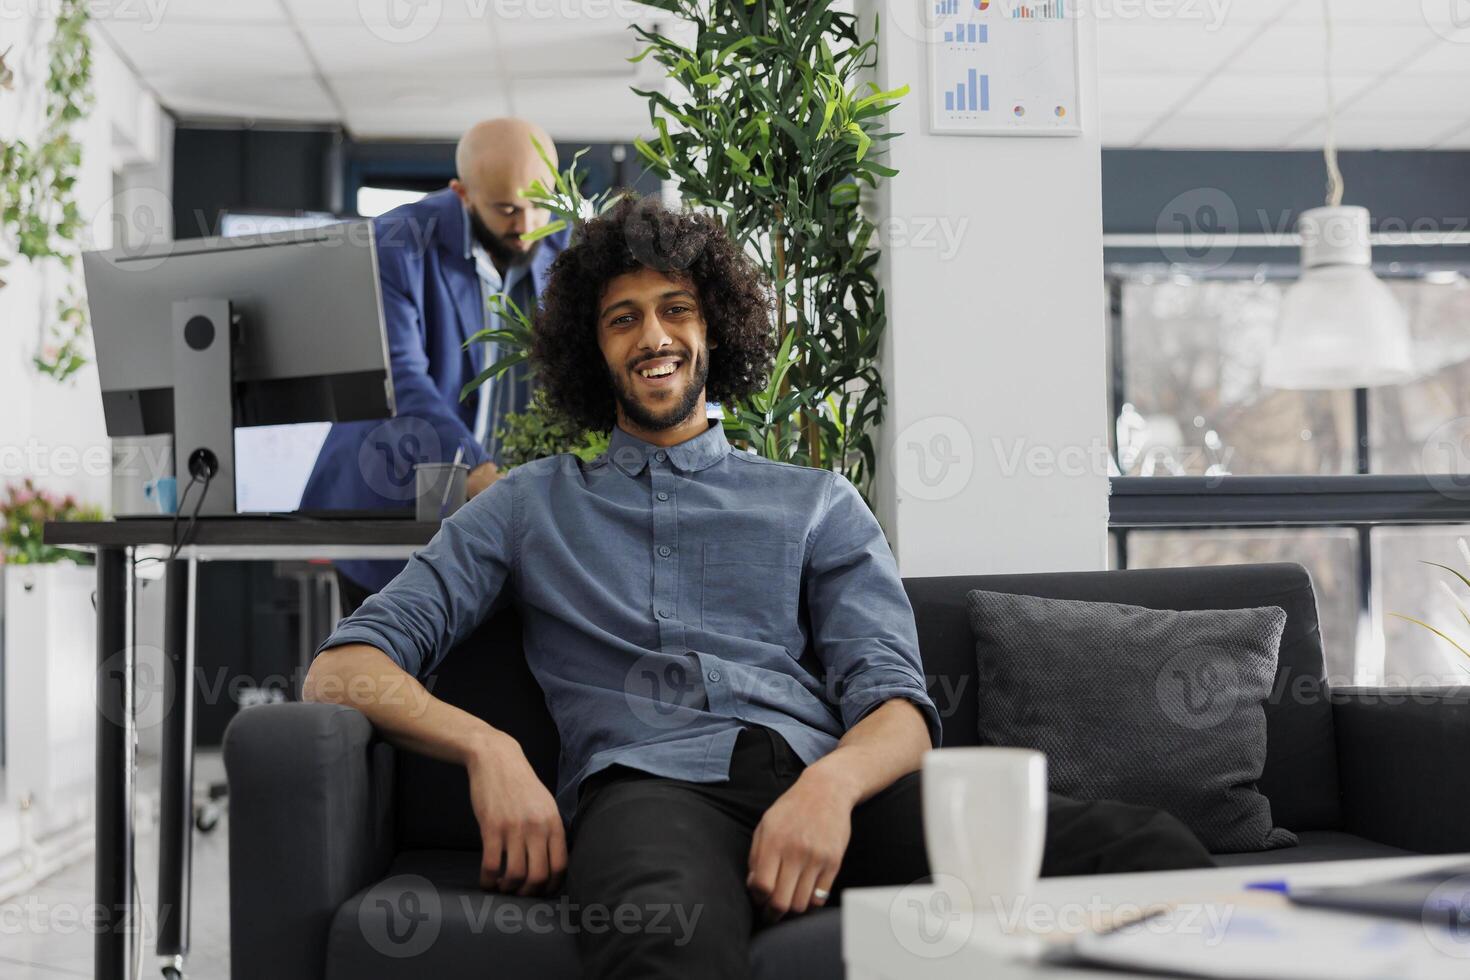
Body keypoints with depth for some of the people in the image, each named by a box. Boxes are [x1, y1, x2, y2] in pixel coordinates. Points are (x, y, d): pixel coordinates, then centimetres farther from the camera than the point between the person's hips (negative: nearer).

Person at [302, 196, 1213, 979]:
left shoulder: (819, 504, 25)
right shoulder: (529, 506, 23)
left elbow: (896, 702, 10)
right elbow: (344, 667, 14)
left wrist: (832, 783, -16)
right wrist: (487, 746, -9)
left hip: (835, 779, 3)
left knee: (1153, 853, -25)